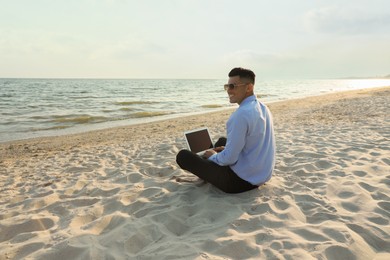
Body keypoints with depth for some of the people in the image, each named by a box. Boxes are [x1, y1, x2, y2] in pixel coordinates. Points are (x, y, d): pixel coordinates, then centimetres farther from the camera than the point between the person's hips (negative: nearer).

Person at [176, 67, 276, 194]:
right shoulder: (263, 108, 4)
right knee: (222, 141, 31)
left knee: (183, 156, -3)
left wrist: (213, 156, -3)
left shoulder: (241, 114, -26)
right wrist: (228, 149, 14)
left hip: (241, 180, -9)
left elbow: (230, 158, -24)